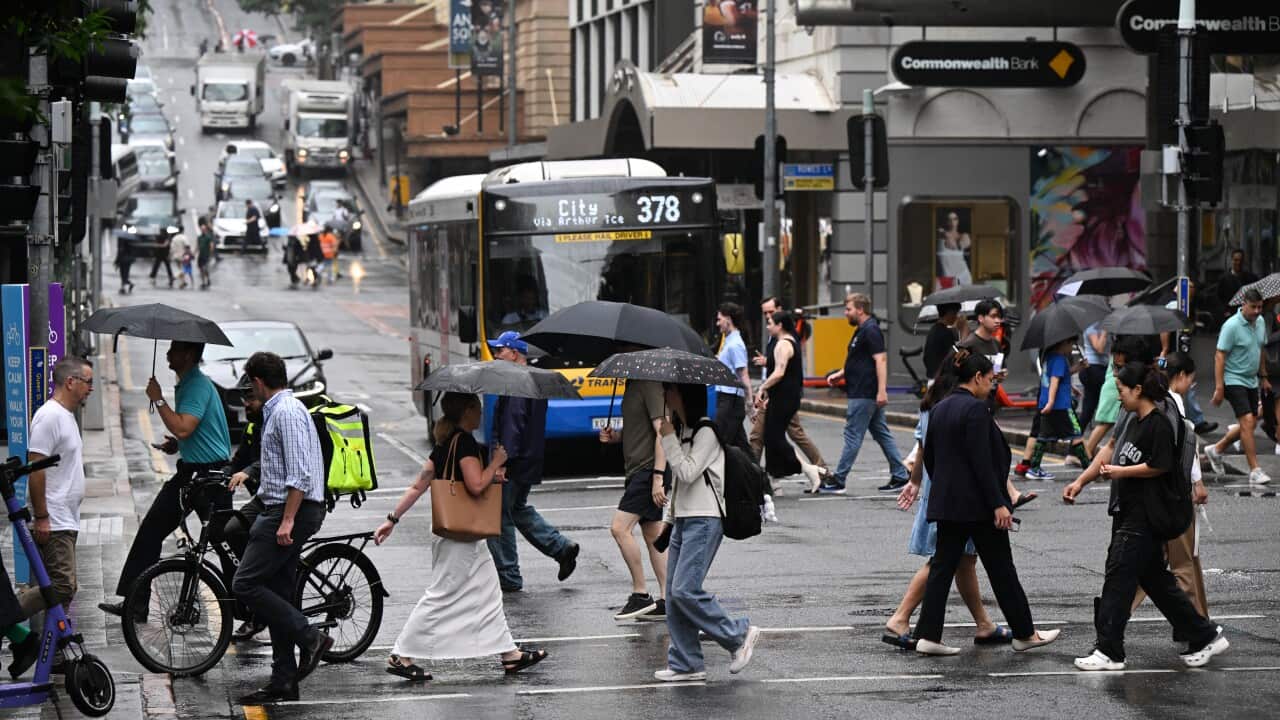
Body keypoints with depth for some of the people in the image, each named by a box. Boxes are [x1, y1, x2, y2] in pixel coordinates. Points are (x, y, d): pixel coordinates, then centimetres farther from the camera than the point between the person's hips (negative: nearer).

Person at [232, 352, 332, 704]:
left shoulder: (287, 412, -14)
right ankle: (283, 681, 10)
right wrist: (247, 473, 41)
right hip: (285, 512, 11)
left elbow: (300, 473, -22)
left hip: (292, 510, -11)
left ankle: (310, 638, -9)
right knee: (277, 593, 9)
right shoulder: (279, 410, 19)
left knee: (245, 584, -12)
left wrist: (287, 520, -25)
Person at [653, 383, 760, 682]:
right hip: (683, 519, 9)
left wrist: (669, 439, -15)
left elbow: (688, 472, -19)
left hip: (705, 520, -9)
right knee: (674, 595, 4)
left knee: (685, 590, -17)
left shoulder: (706, 432, -11)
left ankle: (739, 634, -4)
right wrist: (668, 517, 21)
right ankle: (686, 663, 7)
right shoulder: (681, 430, 18)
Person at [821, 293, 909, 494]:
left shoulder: (870, 331, -15)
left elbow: (881, 359, -23)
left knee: (853, 435, -5)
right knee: (882, 434, 11)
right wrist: (841, 374, 18)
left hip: (864, 394, -11)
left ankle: (838, 481, -1)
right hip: (867, 394, 11)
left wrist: (881, 390, -29)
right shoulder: (862, 330, 17)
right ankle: (900, 476, 12)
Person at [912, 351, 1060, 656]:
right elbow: (982, 461, -20)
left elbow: (929, 458, 16)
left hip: (946, 503, 8)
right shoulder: (976, 409, -15)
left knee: (942, 567, 6)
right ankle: (1024, 633, 14)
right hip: (978, 504, -8)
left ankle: (928, 636, 0)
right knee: (1001, 570, 4)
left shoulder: (939, 410, 10)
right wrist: (998, 504, -18)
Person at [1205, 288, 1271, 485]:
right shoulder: (1232, 326, -18)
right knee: (1247, 421, -15)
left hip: (1251, 380, 8)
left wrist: (1263, 377, 21)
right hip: (1233, 379, -8)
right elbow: (1220, 356, -18)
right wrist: (1219, 387, -23)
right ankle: (1255, 470, -13)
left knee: (1250, 424, 11)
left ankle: (1216, 450, 30)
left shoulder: (1260, 322, 6)